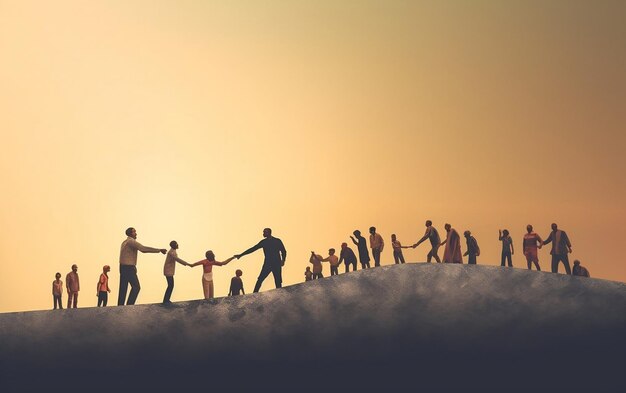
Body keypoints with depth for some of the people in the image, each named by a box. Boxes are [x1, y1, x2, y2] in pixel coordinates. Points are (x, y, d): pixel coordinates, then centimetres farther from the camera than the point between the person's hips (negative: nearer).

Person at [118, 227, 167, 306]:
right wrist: (159, 250, -19)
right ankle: (129, 305, -10)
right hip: (129, 268, -10)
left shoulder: (125, 242, 18)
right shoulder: (131, 241, -13)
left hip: (123, 267, 10)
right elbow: (143, 249, -21)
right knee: (136, 287, -6)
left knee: (123, 288, 8)